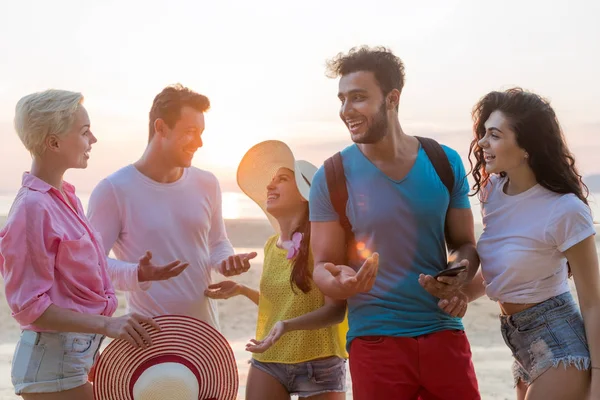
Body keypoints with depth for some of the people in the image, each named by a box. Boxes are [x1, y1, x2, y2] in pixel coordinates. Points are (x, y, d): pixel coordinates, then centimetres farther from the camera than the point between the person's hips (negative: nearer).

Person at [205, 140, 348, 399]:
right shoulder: (271, 245, 7)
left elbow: (336, 310, -17)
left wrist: (287, 326, -31)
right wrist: (240, 290, 8)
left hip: (319, 365, -5)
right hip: (267, 362, 5)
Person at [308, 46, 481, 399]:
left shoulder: (445, 162, 1)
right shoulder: (332, 177, -5)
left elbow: (465, 244, 10)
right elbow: (323, 267, 0)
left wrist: (460, 273, -12)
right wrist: (341, 283, -23)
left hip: (444, 333, 2)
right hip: (375, 340, -2)